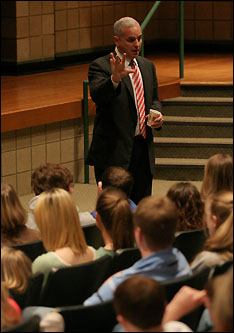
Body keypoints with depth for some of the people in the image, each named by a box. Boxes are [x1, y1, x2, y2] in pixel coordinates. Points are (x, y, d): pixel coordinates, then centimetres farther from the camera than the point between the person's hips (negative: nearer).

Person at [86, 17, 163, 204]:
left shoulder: (147, 66, 14)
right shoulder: (101, 66, -8)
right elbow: (97, 95, -27)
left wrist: (157, 115, 2)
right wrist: (115, 79, -46)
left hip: (143, 149, 6)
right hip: (113, 152, -6)